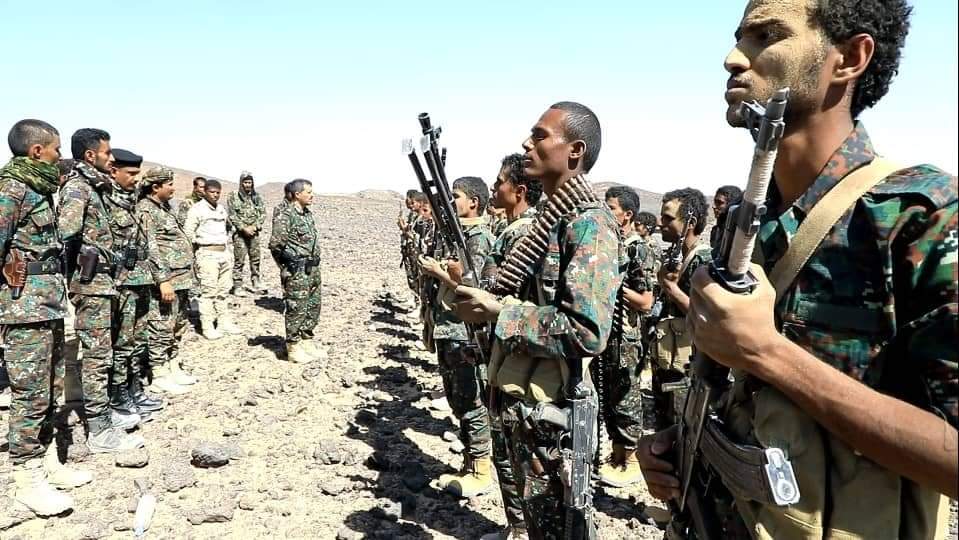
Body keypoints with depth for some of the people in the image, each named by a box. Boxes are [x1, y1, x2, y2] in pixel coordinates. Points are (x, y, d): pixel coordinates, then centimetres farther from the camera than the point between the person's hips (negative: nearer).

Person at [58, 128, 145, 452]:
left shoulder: (92, 187, 16)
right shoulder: (76, 187, -12)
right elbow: (68, 233, -27)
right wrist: (80, 273, -17)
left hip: (101, 282, 9)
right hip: (92, 283, -9)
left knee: (101, 353, 16)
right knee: (97, 356, -4)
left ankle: (103, 413, 28)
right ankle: (99, 432, 2)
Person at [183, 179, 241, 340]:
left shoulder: (222, 209, 14)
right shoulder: (197, 209, -7)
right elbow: (188, 232, -11)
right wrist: (197, 250, -7)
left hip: (223, 253, 7)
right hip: (207, 254, -7)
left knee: (223, 290, 11)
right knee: (209, 291, -9)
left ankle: (224, 322, 19)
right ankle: (208, 327, -5)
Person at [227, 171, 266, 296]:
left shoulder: (257, 196, 9)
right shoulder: (233, 197, -1)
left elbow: (263, 213, 7)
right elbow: (232, 215, -6)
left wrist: (255, 227, -7)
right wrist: (244, 228, -13)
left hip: (254, 232, 4)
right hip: (240, 233, -4)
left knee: (255, 258, 9)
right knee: (239, 260, -5)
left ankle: (256, 283, 19)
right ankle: (237, 287, -1)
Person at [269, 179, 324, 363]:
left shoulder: (308, 213, 12)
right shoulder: (285, 215, -15)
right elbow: (275, 244, -20)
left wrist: (314, 262, 16)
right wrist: (291, 261, -10)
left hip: (312, 269, 9)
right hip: (296, 272, -9)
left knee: (313, 307, 15)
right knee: (296, 310, -1)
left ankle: (307, 342, 27)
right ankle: (294, 348, 9)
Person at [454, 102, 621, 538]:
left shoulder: (590, 223, -18)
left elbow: (589, 332, -28)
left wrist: (497, 314, -21)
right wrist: (478, 297, 6)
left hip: (553, 413, -9)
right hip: (518, 402, 9)